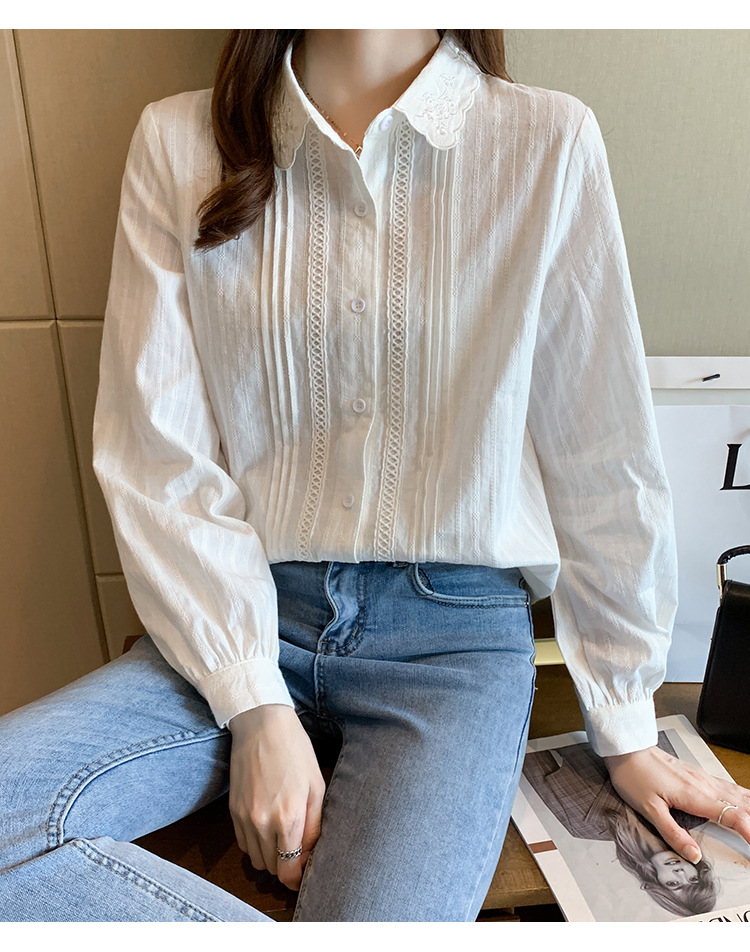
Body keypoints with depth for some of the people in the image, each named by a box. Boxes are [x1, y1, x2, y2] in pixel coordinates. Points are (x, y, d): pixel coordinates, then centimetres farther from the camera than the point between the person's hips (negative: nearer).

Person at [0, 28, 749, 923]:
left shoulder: (549, 142, -1)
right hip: (244, 616, 3)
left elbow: (603, 457, 1)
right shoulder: (178, 142, 3)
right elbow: (154, 457, -2)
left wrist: (624, 723, 6)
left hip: (455, 628, -1)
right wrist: (255, 705, -9)